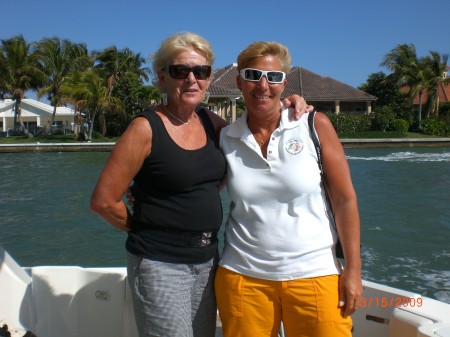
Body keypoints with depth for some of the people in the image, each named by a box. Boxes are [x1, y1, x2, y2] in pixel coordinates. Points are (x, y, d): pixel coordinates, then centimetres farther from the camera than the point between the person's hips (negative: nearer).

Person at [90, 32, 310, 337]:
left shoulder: (210, 122, 4)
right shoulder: (146, 129, -14)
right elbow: (103, 200, -12)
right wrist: (145, 229, 0)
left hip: (207, 260, 6)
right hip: (160, 264, -6)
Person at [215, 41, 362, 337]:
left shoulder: (315, 126, -5)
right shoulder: (226, 138, 0)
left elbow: (345, 200, -3)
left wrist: (353, 269, -6)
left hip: (314, 274, -1)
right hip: (243, 276, 2)